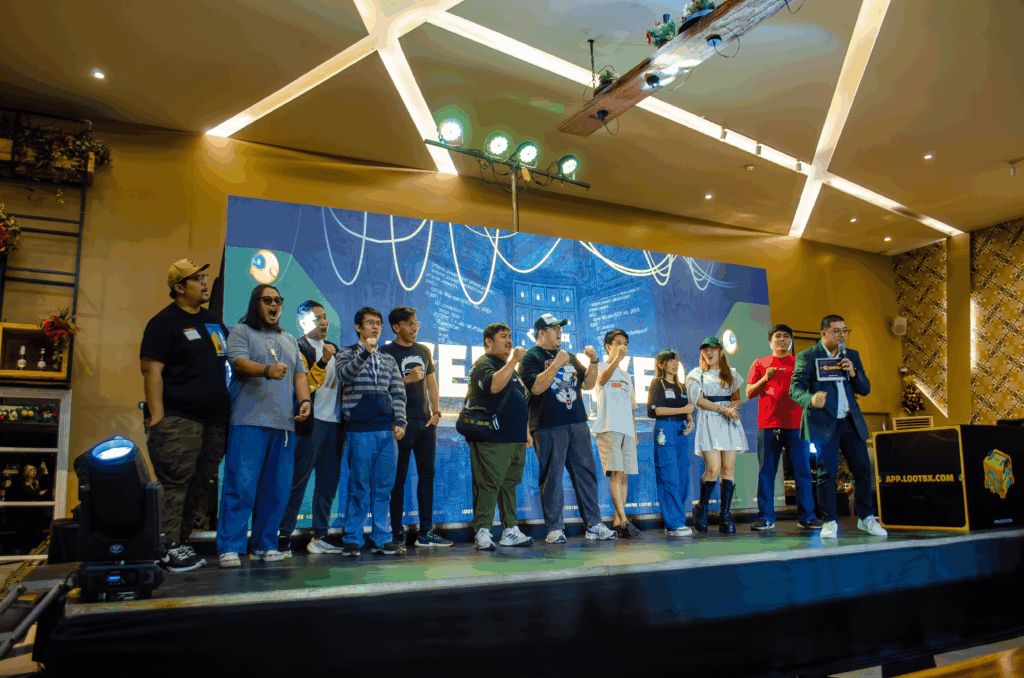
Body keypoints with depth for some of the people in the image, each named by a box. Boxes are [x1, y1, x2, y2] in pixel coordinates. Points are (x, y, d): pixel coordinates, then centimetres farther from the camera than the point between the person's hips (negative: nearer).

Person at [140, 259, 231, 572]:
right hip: (179, 420, -7)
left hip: (214, 419, 7)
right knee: (175, 483, -6)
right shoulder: (164, 322, -4)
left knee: (199, 485, 10)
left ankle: (181, 542, 19)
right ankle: (170, 549, 0)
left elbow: (231, 356, 30)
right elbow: (152, 370, -11)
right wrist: (157, 417, -17)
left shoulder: (213, 320, 19)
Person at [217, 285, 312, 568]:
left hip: (284, 423, 5)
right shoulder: (241, 332, 7)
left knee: (277, 489, 5)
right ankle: (229, 548, -3)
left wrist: (304, 400, 2)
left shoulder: (289, 340, 25)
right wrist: (268, 370, -29)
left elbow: (300, 374, 20)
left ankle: (264, 545, 14)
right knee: (241, 485, -9)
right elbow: (240, 362, -10)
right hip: (249, 421, -5)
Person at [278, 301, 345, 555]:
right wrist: (323, 362, -23)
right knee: (298, 480, -5)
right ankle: (284, 534, 3)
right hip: (311, 422, -7)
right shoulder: (298, 348, -3)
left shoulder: (334, 349, 20)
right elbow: (304, 384, -13)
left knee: (329, 481, 9)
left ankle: (321, 534, 16)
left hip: (335, 422, 7)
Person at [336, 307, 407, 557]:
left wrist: (400, 422, 4)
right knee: (359, 487, -1)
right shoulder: (347, 354, 7)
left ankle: (382, 539, 14)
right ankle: (353, 539, 9)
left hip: (387, 431, 4)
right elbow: (345, 375, -14)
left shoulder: (389, 360, 19)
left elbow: (398, 393, 15)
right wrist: (365, 352, -24)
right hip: (360, 430, -4)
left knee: (384, 487, 7)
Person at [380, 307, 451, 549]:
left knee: (427, 474, 7)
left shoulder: (424, 351, 16)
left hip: (425, 421, 6)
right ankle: (397, 532, 8)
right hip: (401, 422, -6)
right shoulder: (387, 352, -2)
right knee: (398, 477, -1)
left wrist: (436, 411, 8)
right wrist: (407, 379, -18)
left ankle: (426, 532, 14)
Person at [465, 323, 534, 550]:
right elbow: (494, 385, -28)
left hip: (515, 439, 9)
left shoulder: (510, 367, 23)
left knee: (510, 485, 12)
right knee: (488, 485, -8)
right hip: (492, 439, -9)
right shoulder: (483, 365, -5)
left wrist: (526, 431, 23)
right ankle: (482, 532, -4)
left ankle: (510, 530, 17)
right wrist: (512, 361, -23)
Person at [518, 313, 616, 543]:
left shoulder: (569, 357, 22)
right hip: (548, 427, -6)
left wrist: (593, 362, 5)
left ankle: (594, 525, 12)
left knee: (586, 472, 6)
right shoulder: (531, 357, 1)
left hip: (577, 424, 6)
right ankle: (554, 529, 3)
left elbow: (587, 384, 19)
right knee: (551, 477, -4)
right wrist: (556, 364, -17)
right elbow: (536, 386, -14)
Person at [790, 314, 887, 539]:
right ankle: (829, 522, 9)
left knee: (863, 470, 7)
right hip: (824, 423, -5)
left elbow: (866, 389, 12)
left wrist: (853, 372, -8)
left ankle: (866, 518, 22)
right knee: (826, 473, -2)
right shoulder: (807, 357, -2)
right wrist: (810, 399, -32)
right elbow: (795, 388, -10)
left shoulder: (852, 356, 13)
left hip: (851, 422, 5)